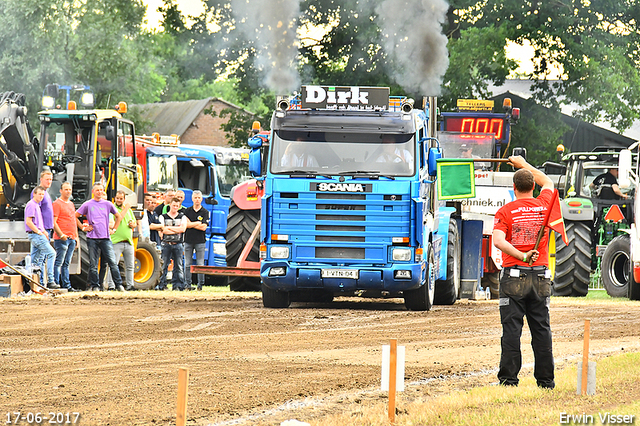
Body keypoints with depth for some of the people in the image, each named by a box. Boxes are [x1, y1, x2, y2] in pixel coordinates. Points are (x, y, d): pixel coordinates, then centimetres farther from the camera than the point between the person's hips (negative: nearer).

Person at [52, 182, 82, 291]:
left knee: (66, 264, 10)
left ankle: (67, 285, 11)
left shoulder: (71, 204, 20)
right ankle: (56, 285, -7)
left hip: (71, 239, 8)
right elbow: (54, 222, -13)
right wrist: (61, 235, -21)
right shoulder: (57, 204, -6)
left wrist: (76, 236, 22)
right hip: (62, 238, -8)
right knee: (58, 263, -7)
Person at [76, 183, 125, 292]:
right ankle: (95, 286, 7)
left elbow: (118, 217, 23)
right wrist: (83, 228, 5)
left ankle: (119, 284, -3)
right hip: (92, 238, -1)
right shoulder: (87, 205, 6)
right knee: (93, 265, 0)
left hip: (105, 238, 1)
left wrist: (113, 229, 14)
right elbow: (75, 216, 11)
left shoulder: (108, 204, 10)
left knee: (112, 262, -7)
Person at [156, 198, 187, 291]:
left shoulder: (182, 217, 12)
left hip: (178, 244, 1)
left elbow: (183, 228, -5)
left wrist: (169, 228, -6)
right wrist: (177, 230, -6)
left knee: (178, 266, 0)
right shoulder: (163, 217, 8)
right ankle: (161, 284, -1)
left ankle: (178, 285, 1)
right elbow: (163, 230, -7)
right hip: (166, 244, -1)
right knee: (164, 266, -4)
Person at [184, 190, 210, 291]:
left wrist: (191, 224, -6)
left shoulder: (205, 212, 3)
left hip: (200, 241, -2)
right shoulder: (187, 211, 10)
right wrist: (198, 224, -9)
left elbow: (204, 227, -6)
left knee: (200, 264, -1)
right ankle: (188, 284, 7)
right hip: (188, 240, 2)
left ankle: (200, 284, 4)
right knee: (187, 264, 2)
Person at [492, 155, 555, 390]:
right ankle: (546, 379, 9)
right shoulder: (544, 205, 6)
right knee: (541, 329, 7)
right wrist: (524, 164, 36)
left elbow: (498, 241, -18)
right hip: (541, 277, 3)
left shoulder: (505, 211, -3)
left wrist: (522, 256, -16)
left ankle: (509, 377, -5)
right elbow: (548, 183, 29)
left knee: (511, 329, -3)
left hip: (514, 276, -3)